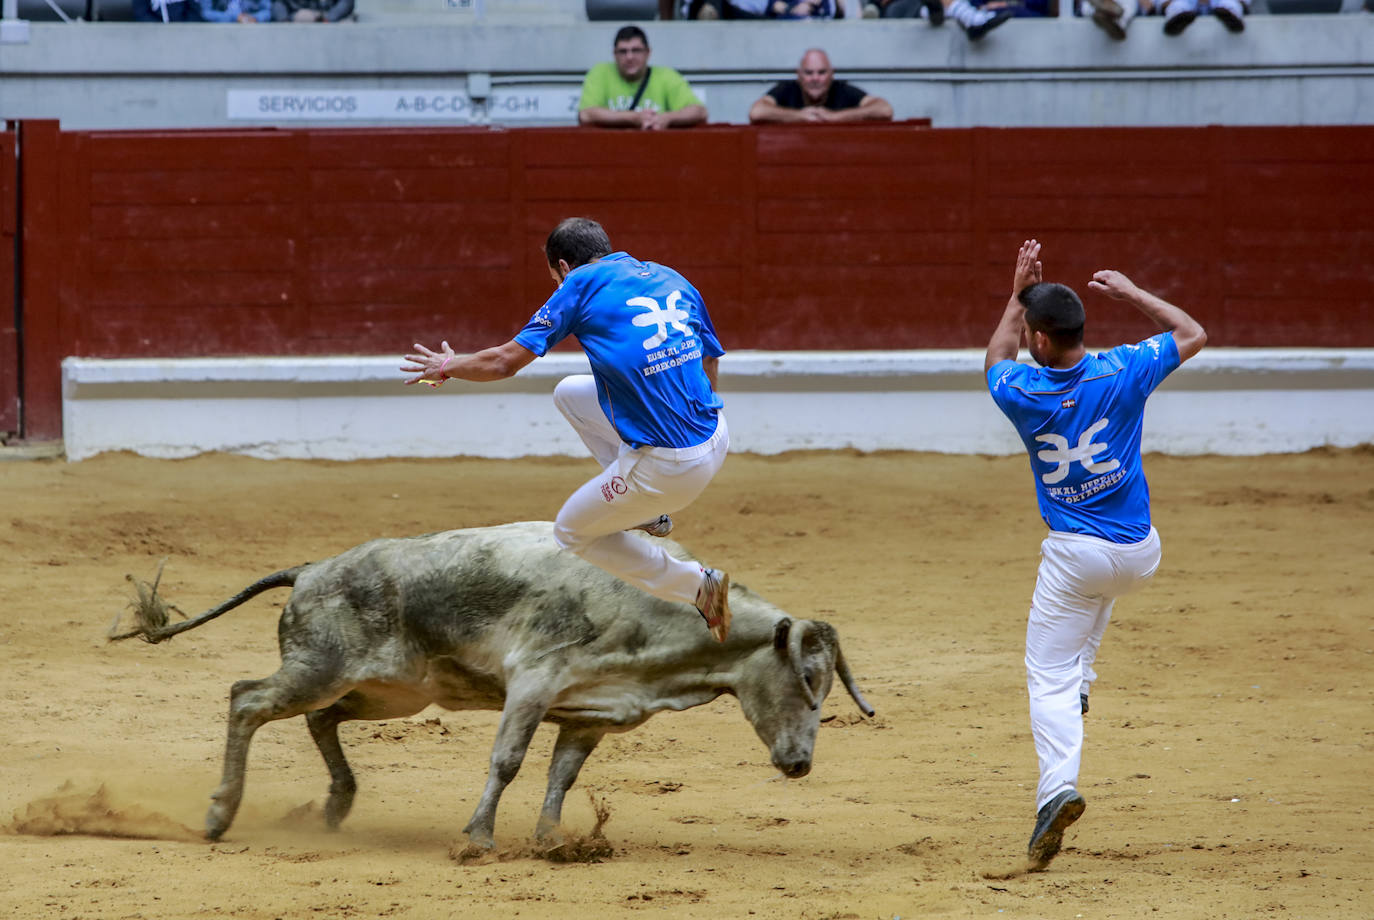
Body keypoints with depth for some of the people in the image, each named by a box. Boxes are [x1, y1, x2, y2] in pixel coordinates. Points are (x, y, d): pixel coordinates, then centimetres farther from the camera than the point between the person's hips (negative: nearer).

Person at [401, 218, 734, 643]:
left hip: (666, 465, -7)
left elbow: (504, 361, -1)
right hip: (716, 439, 7)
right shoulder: (673, 279, 13)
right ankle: (648, 512, 21)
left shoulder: (582, 284, -3)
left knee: (571, 532, 21)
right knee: (569, 393, 24)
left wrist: (448, 366, 18)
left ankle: (697, 587, 14)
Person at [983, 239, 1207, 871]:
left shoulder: (1021, 393, -10)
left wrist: (1018, 294, 23)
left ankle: (1057, 785, -20)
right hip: (1139, 555, 3)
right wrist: (1132, 294, 15)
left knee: (1049, 678, 1)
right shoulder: (1122, 372, -11)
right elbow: (1193, 334, 7)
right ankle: (1081, 678, 34)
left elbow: (996, 360, 17)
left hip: (1073, 558, -3)